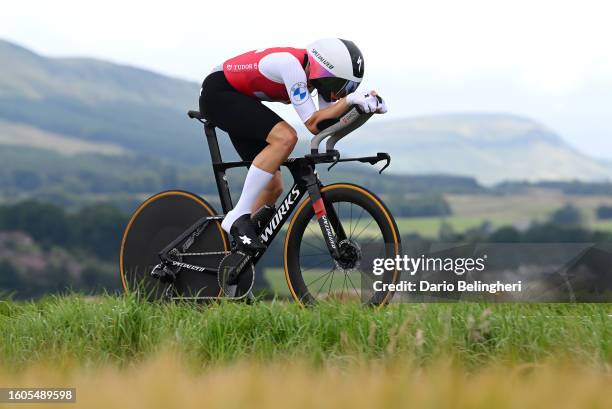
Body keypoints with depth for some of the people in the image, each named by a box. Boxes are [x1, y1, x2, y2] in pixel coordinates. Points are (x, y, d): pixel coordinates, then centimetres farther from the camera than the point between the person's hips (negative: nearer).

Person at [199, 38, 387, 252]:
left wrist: (366, 102, -19)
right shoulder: (292, 65, -31)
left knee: (273, 187, 4)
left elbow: (329, 121, -6)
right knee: (285, 137, -30)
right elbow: (313, 124, -30)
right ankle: (238, 217, -23)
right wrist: (350, 99, -33)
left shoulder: (312, 71, -5)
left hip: (239, 99, 10)